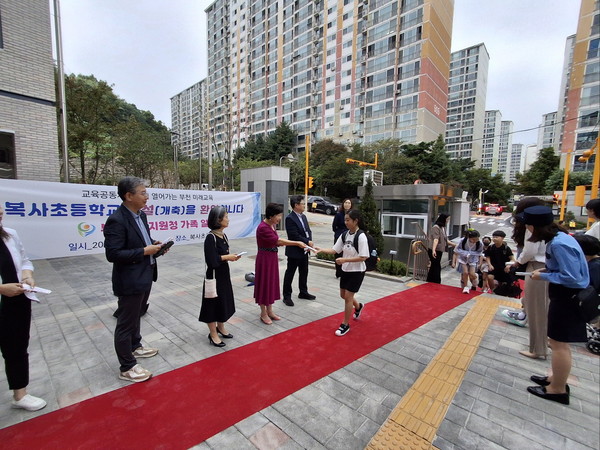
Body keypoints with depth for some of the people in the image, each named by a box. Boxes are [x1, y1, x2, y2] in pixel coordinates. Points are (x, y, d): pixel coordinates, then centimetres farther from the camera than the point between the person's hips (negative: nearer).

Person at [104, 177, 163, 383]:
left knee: (136, 315, 26)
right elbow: (112, 254, -24)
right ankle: (127, 367, 22)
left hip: (145, 277, 9)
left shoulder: (141, 215, 5)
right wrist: (144, 251, -24)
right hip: (130, 281, -9)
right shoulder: (116, 220, -22)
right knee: (126, 322, 6)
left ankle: (135, 346, 47)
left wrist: (154, 244, -1)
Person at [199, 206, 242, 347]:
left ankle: (220, 328, 36)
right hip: (214, 275, -8)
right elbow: (211, 260, -24)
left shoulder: (223, 236, 6)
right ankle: (213, 334, 21)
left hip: (224, 273, 9)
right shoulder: (211, 237, -20)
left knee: (224, 301, 18)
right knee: (214, 303, 5)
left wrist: (231, 256, -4)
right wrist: (227, 257, -16)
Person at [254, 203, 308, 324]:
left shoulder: (272, 225, 5)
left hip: (272, 257, 9)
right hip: (264, 258, -9)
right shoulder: (263, 228, -23)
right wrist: (297, 243, -21)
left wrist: (297, 243, -10)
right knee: (264, 283, 4)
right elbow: (278, 241, -24)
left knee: (271, 282, 16)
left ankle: (270, 311, 31)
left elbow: (276, 242, 6)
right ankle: (263, 313, 21)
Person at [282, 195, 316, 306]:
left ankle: (303, 292, 36)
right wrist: (307, 242, -16)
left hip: (304, 250, 9)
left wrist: (310, 241, -7)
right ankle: (287, 296, 16)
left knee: (304, 272, 19)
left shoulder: (303, 216, 10)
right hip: (294, 251, -8)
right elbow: (295, 236, -22)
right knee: (290, 273, 4)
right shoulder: (290, 218, -17)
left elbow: (308, 230, 12)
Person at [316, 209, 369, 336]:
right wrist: (321, 250, -13)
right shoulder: (344, 235, 0)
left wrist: (345, 260, -28)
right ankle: (358, 307, 49)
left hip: (357, 271, -7)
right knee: (343, 295, 18)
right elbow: (334, 250, 1)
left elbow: (363, 257, -23)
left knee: (348, 296, -1)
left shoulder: (361, 236, -21)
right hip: (346, 270, 7)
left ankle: (345, 325, 17)